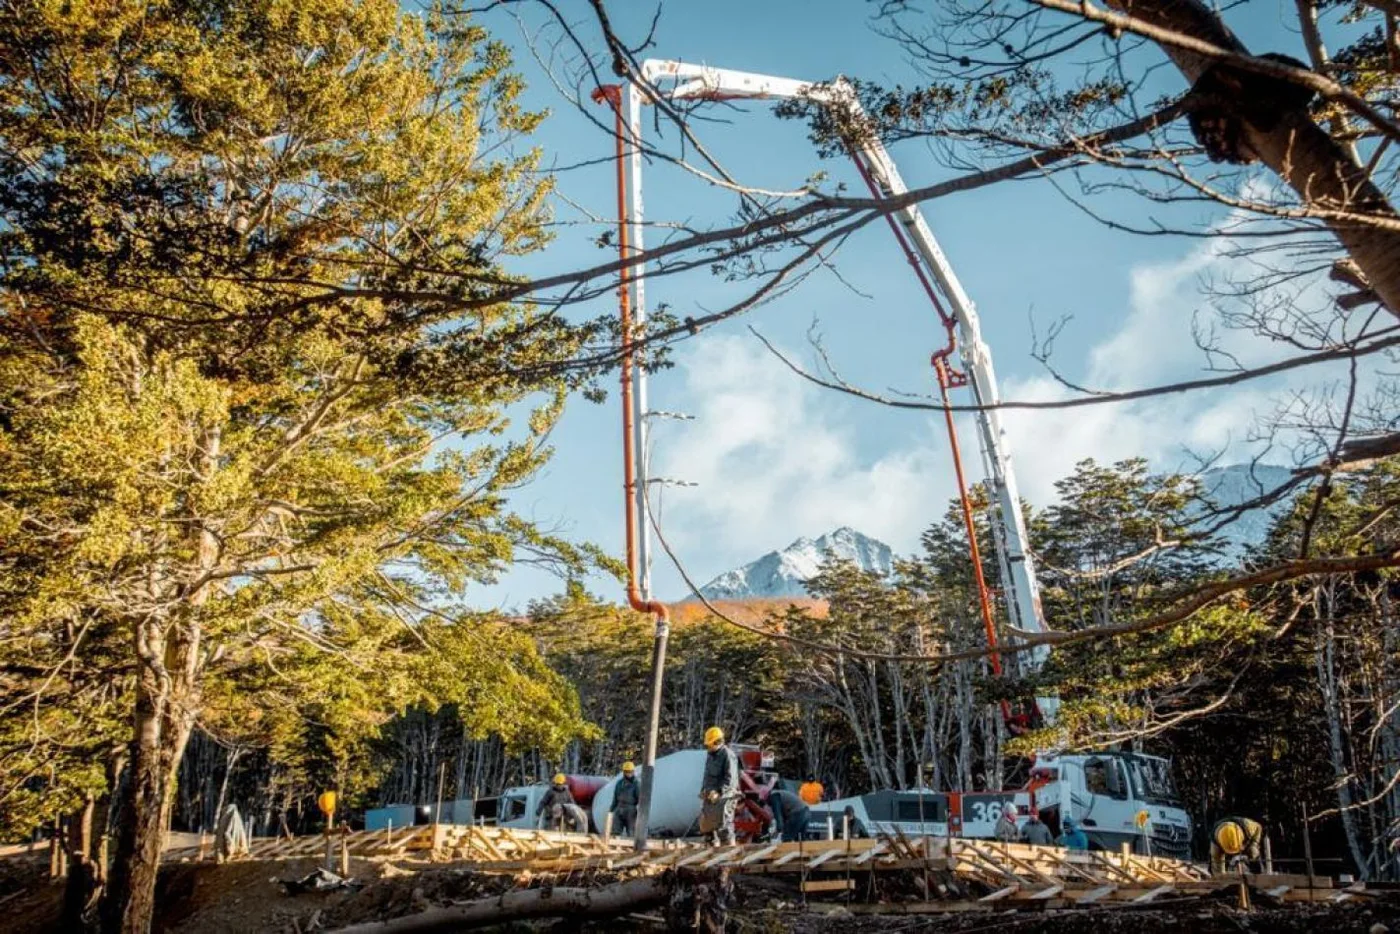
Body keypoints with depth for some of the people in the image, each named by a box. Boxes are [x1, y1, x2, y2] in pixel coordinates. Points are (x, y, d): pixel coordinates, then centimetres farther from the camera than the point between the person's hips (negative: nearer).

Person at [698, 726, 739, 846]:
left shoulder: (728, 755, -13)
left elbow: (730, 779, -18)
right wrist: (703, 790, 11)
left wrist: (718, 792, -24)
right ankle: (714, 845, 24)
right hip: (711, 796, 9)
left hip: (724, 796, -9)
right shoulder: (710, 756, 15)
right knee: (707, 823, 13)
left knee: (723, 824, -11)